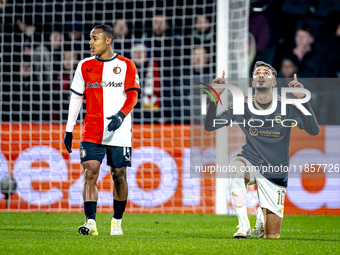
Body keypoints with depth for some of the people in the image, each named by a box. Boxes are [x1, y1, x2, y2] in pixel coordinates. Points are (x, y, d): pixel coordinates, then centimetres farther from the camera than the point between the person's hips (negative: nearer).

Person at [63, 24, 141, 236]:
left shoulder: (126, 65, 2)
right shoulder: (85, 66, 10)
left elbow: (132, 96, -1)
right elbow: (76, 98, 13)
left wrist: (121, 115, -19)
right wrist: (69, 129, 10)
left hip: (119, 132, -2)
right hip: (92, 132, 2)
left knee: (119, 176, 4)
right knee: (90, 174, -11)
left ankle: (117, 222, 19)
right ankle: (91, 222, -17)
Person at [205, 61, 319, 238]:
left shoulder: (286, 107, -7)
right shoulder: (243, 107, -3)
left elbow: (314, 130, -17)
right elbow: (210, 126, -4)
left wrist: (302, 99, -28)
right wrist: (215, 97, -19)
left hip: (275, 174, 0)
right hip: (250, 163, 0)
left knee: (272, 236, -1)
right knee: (236, 166, -40)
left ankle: (262, 213, 36)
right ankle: (243, 224, -28)